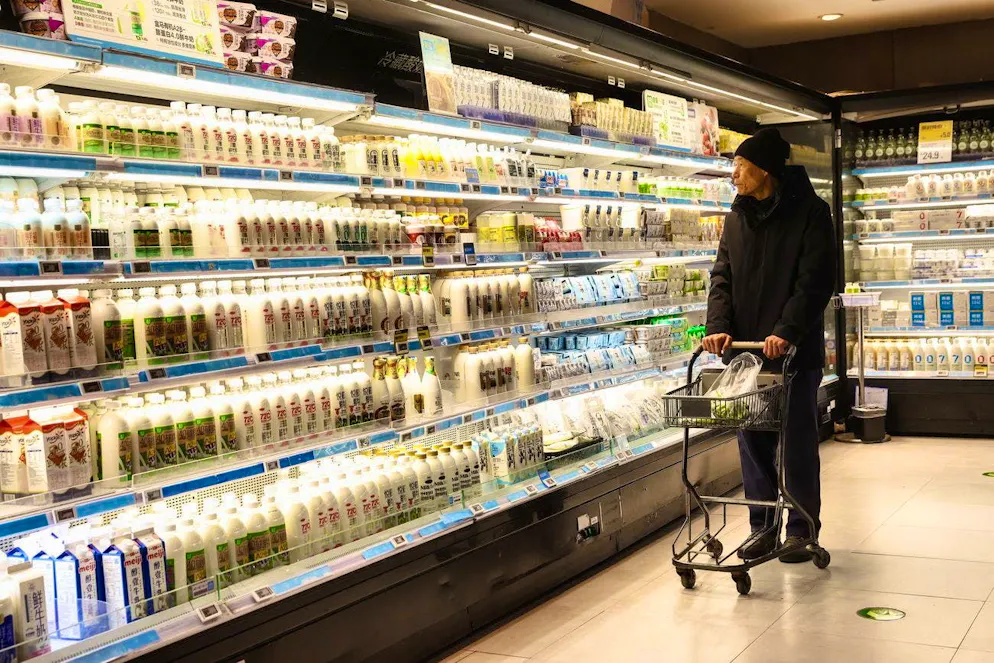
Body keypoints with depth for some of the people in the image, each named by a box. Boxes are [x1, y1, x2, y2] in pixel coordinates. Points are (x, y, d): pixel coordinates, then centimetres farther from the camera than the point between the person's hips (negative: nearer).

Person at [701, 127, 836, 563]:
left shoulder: (810, 213, -6)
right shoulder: (737, 218, 12)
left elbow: (816, 280, -14)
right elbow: (722, 276, 8)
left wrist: (786, 331, -24)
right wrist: (718, 326, -9)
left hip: (795, 350, -5)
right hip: (746, 348, 5)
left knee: (798, 443, 4)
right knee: (753, 441, 9)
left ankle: (801, 530, 16)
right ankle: (763, 527, 20)